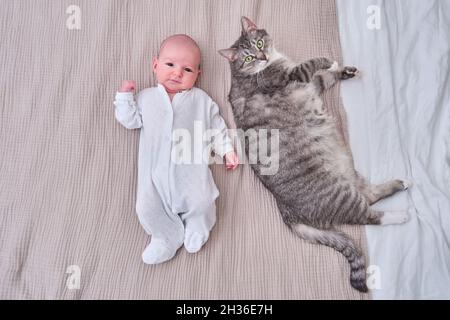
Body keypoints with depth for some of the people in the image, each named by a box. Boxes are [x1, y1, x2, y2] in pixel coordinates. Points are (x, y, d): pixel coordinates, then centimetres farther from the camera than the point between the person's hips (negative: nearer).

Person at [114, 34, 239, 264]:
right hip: (154, 170, 2)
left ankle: (196, 227, 11)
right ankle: (169, 236, 9)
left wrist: (227, 149, 7)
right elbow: (130, 120, 15)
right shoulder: (146, 97, 19)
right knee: (147, 208, -12)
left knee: (201, 202, -19)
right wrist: (125, 96, 7)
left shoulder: (201, 99, 14)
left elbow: (216, 127, 15)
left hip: (192, 167, -1)